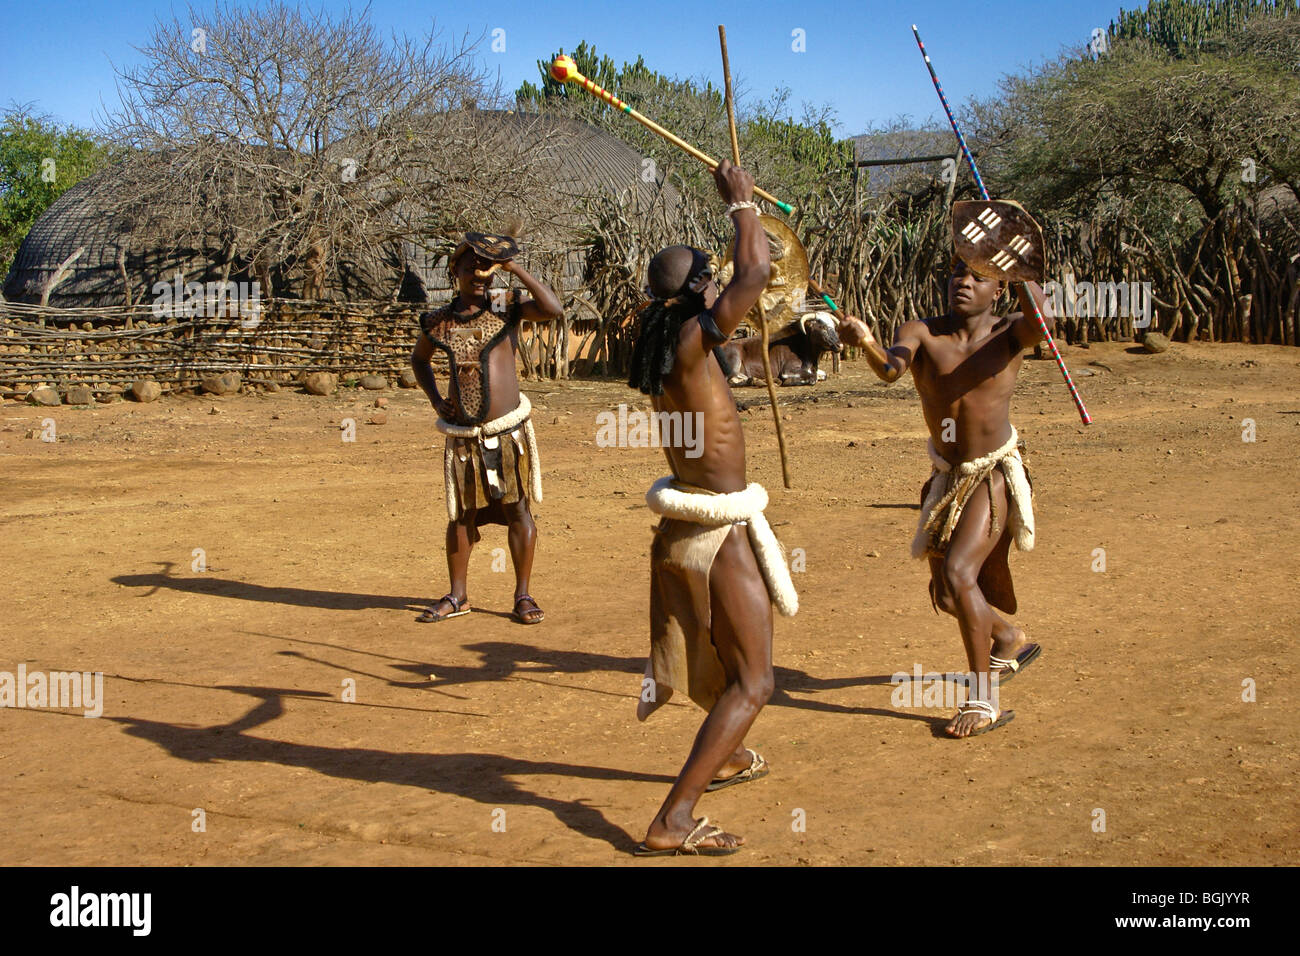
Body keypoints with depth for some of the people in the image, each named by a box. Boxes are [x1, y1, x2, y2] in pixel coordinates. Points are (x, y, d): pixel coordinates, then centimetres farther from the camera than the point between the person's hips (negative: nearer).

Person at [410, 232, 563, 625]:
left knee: (517, 510, 2)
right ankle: (457, 596, 23)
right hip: (462, 436, 2)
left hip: (507, 431, -2)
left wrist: (515, 269, -17)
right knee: (460, 515, 10)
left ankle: (523, 596, 14)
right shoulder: (439, 321, 5)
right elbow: (419, 359, 24)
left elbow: (554, 309, -20)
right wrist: (435, 399, 9)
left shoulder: (506, 306, -2)